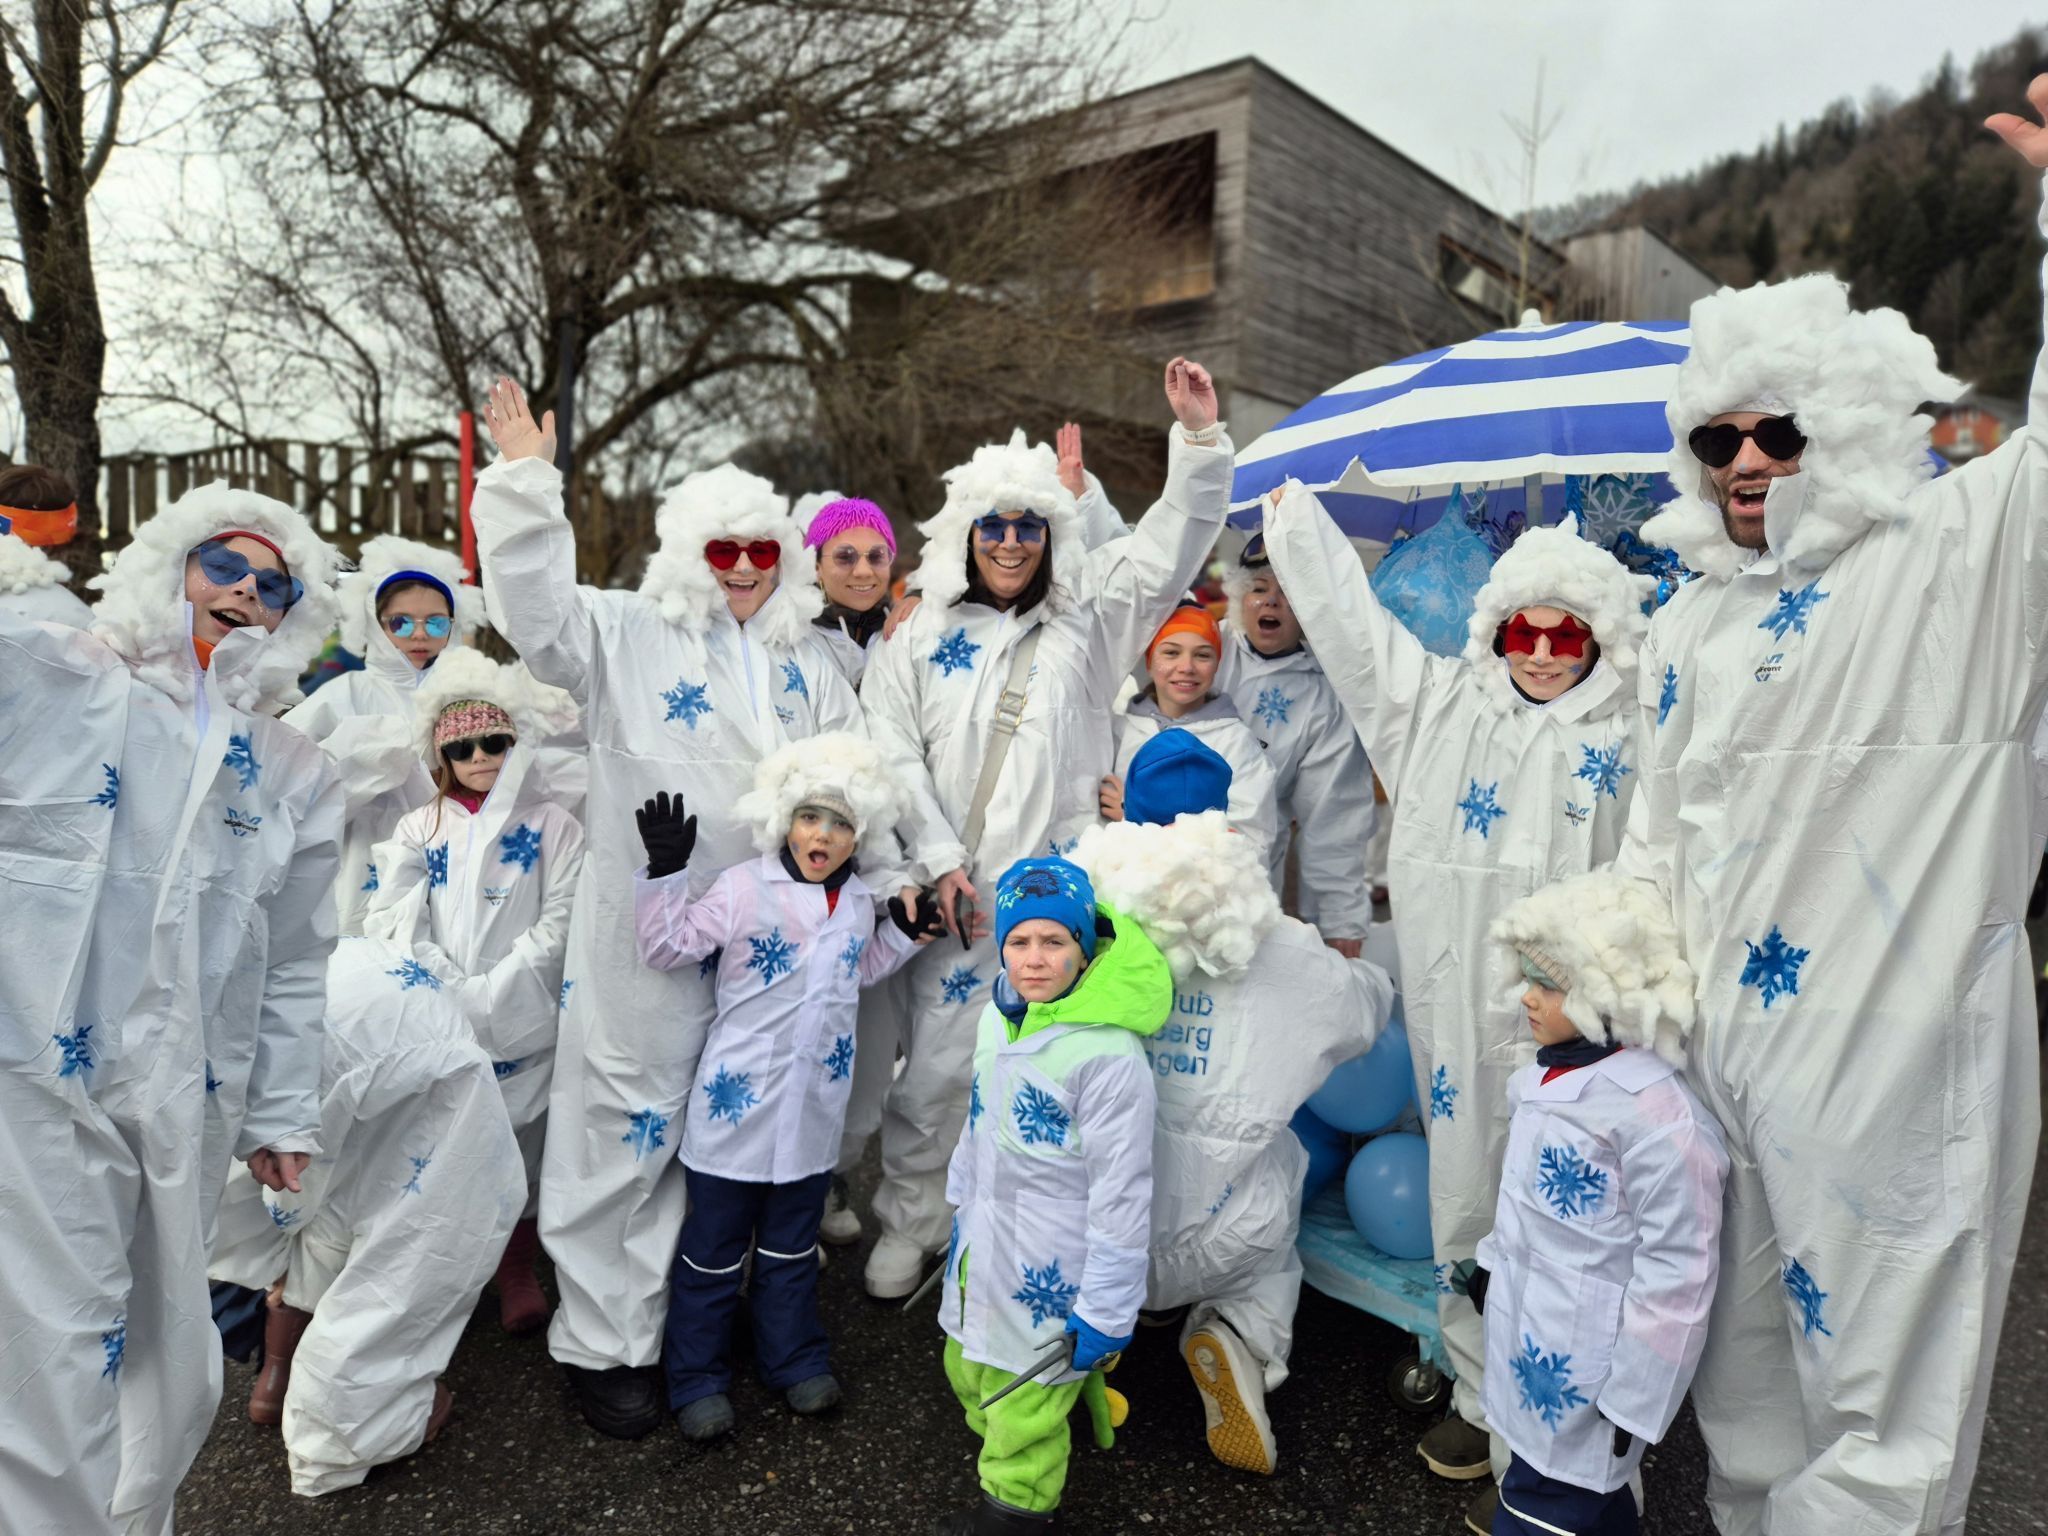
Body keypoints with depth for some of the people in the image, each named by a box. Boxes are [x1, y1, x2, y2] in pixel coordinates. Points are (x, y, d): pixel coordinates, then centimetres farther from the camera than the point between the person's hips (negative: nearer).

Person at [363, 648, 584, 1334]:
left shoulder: (552, 826, 2)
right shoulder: (419, 829, 8)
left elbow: (560, 923, -5)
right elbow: (392, 919, -1)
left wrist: (494, 990, -14)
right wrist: (448, 987, -15)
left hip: (523, 1018, -1)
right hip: (437, 1021, 2)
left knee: (521, 1145, 6)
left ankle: (518, 1272, 24)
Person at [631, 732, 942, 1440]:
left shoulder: (859, 903, 3)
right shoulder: (743, 889, -13)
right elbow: (668, 946, -12)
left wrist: (904, 934, 8)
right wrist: (665, 872, -22)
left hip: (813, 1110, 4)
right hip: (737, 1103, -4)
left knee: (791, 1247, 22)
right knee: (714, 1249, 11)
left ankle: (794, 1358, 38)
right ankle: (697, 1377, 28)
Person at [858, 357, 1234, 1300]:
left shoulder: (1085, 621, 9)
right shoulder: (921, 638, 9)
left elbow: (1172, 544, 2)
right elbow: (892, 755, 3)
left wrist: (1199, 436, -10)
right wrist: (938, 860, -7)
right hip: (955, 893, 0)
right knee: (933, 1070, 4)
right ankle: (908, 1227, 24)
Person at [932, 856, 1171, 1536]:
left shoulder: (1108, 1053, -26)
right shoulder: (998, 1015, -1)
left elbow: (1122, 1192, -22)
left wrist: (1106, 1312, -18)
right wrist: (962, 1200, 22)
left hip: (1048, 1273, -8)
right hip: (980, 1249, 8)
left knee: (1023, 1410, 10)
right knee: (968, 1371, 27)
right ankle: (995, 1445, 53)